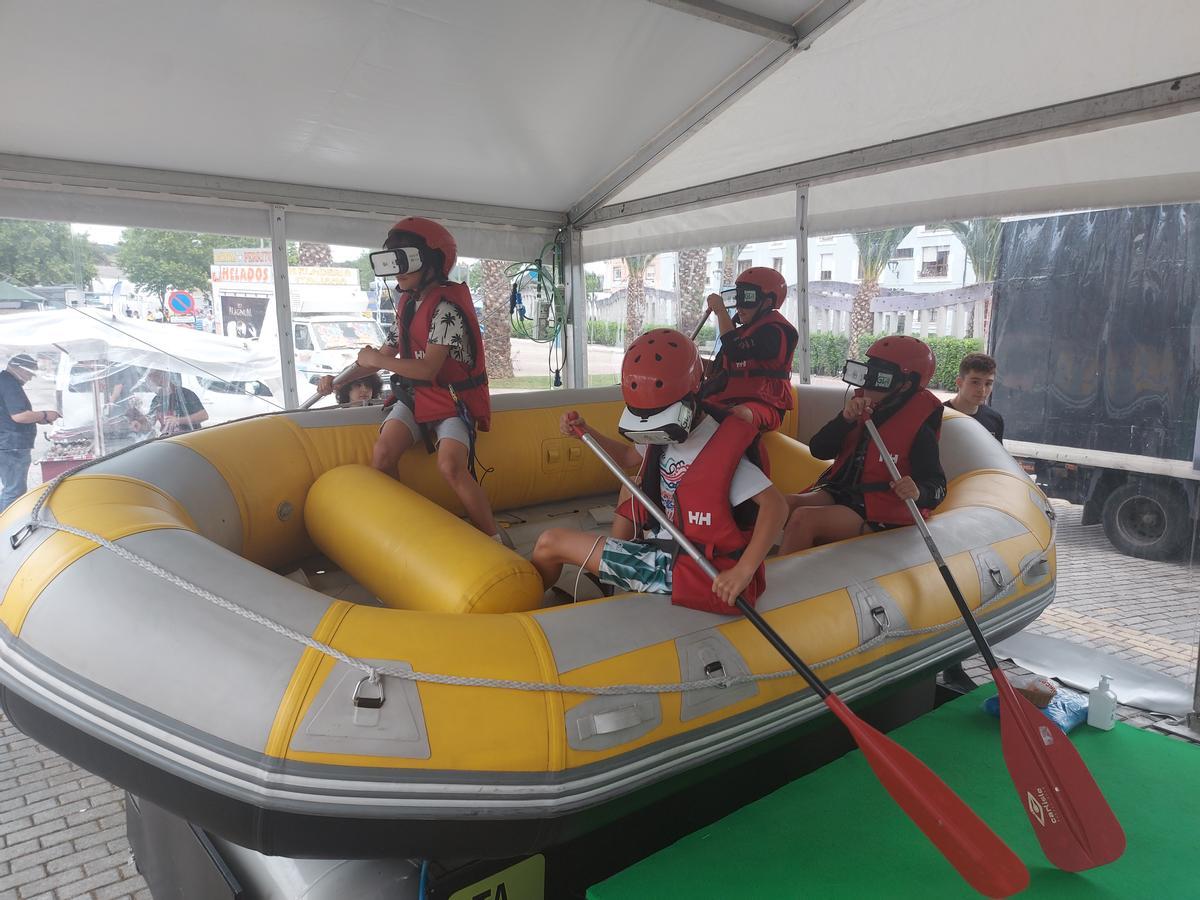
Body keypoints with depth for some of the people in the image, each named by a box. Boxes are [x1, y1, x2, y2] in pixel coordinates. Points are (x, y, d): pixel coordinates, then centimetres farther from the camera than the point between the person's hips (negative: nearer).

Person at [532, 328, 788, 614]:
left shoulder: (720, 449, -21)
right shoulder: (667, 435, 4)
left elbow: (775, 505, -24)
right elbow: (627, 456, 24)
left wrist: (744, 571, -33)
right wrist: (585, 431, 9)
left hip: (680, 570, -9)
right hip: (658, 547, 9)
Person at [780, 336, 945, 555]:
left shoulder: (918, 427, -10)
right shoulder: (862, 407, 6)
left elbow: (936, 487, -9)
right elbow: (819, 450, 2)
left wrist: (918, 492, -33)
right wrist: (845, 419, -15)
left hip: (879, 513, -6)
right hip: (840, 493, 6)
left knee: (803, 518, -26)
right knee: (785, 505, -20)